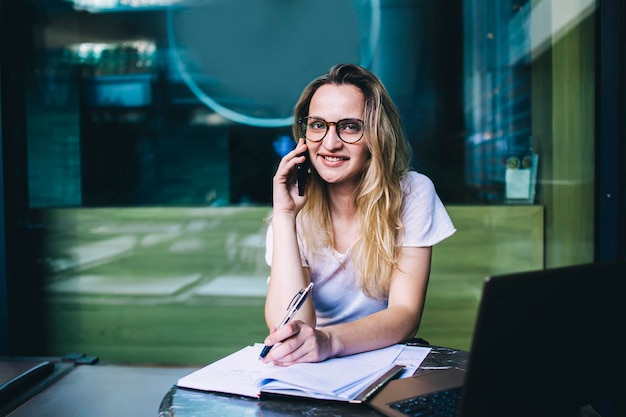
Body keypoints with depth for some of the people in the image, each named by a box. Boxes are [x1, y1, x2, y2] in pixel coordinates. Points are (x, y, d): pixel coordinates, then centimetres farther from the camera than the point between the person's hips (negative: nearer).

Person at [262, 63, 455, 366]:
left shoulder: (412, 194, -8)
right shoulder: (296, 210, -5)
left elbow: (406, 315, -14)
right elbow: (287, 327, -16)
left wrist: (330, 340, -31)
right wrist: (284, 215, -20)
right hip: (314, 375, 1)